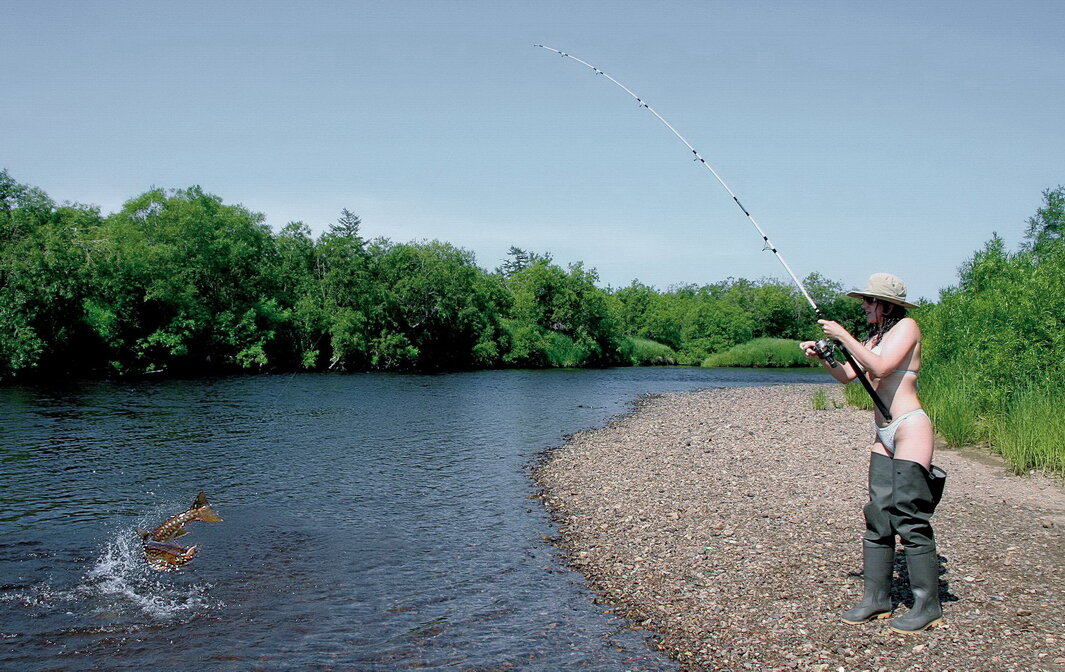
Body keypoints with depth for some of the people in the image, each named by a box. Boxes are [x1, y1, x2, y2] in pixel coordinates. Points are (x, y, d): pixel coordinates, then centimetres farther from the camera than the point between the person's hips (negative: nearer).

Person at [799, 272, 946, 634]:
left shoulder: (906, 327, -8)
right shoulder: (876, 336, 17)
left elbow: (881, 367, -21)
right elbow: (847, 375, 16)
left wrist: (843, 336, -16)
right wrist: (821, 356, -1)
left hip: (910, 427, -9)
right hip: (883, 434, 9)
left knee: (909, 516, -9)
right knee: (877, 515, 7)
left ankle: (928, 605, 0)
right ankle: (877, 598, 14)